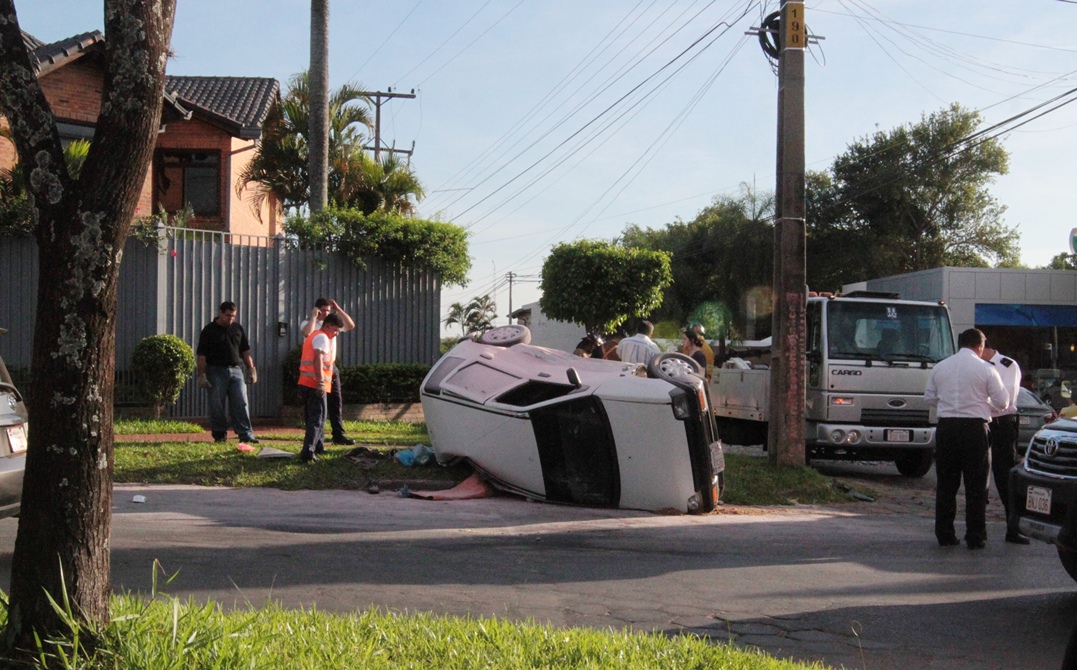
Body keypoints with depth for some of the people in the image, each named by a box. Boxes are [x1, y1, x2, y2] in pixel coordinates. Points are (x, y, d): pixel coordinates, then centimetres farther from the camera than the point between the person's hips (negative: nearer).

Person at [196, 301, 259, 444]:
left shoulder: (237, 328, 11)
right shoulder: (209, 330, -3)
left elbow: (245, 351, 16)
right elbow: (201, 355, -5)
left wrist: (251, 369, 10)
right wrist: (201, 375, -10)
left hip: (236, 370, 3)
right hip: (216, 372, -3)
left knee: (241, 404, -3)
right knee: (217, 407, 2)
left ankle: (246, 434, -4)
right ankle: (219, 435, 11)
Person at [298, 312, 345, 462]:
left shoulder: (312, 336, 24)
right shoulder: (322, 337, -7)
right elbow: (318, 359, -21)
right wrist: (321, 383, -28)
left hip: (305, 383, 10)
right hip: (315, 384, -10)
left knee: (313, 417, 20)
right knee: (317, 419, -10)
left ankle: (319, 447, 32)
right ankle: (308, 453, -18)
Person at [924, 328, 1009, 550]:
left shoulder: (940, 367, 6)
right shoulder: (985, 369, -5)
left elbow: (929, 397, 14)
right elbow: (1002, 402, -1)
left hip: (946, 427, 3)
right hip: (974, 427, -3)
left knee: (946, 483, 10)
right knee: (976, 486, 4)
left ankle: (944, 534, 12)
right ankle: (975, 537, 4)